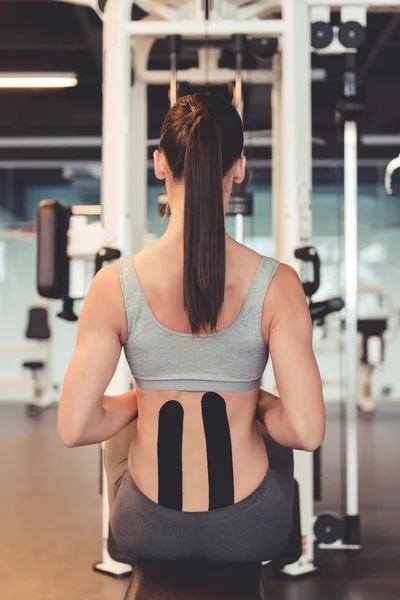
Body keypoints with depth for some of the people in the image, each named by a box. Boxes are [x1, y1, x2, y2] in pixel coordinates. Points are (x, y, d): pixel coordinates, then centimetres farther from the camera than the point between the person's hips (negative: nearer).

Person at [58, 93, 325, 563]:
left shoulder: (114, 286, -17)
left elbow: (74, 429, -15)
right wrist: (254, 404, 3)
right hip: (251, 535, 0)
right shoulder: (277, 285, -18)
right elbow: (306, 432, -19)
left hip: (146, 535, 0)